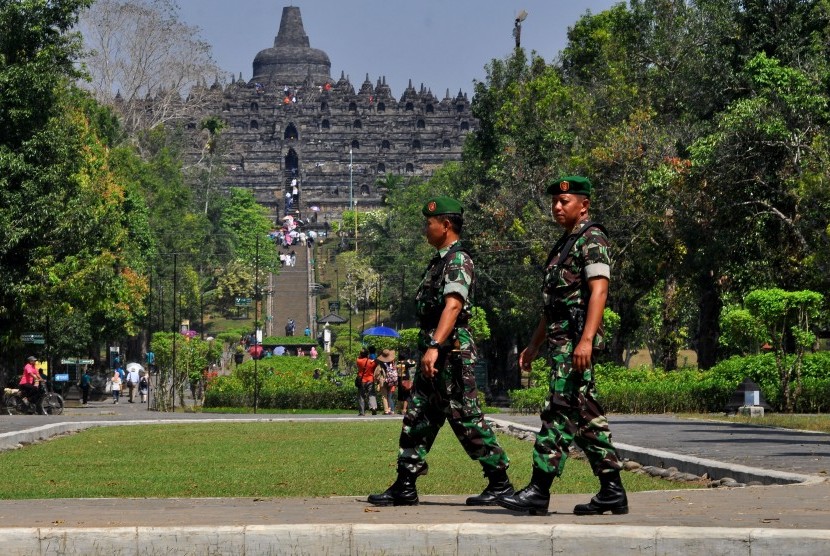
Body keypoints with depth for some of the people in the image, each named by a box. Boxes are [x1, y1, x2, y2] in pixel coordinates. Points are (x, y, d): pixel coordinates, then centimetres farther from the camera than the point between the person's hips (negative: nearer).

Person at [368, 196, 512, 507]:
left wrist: (435, 346, -38)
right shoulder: (439, 261, 18)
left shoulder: (458, 261, -14)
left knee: (467, 421, -6)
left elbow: (453, 305, -28)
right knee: (417, 419, 8)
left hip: (453, 353, -10)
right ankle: (405, 487, 10)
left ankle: (500, 483, 2)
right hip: (434, 356, 10)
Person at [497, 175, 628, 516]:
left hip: (576, 339, -10)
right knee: (587, 417, 8)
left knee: (560, 412, -13)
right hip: (560, 340, 10)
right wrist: (534, 345, 25)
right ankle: (612, 491, 9)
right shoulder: (564, 244, 24)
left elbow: (599, 290, -18)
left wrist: (586, 339, -27)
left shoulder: (591, 239, -7)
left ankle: (539, 490, -16)